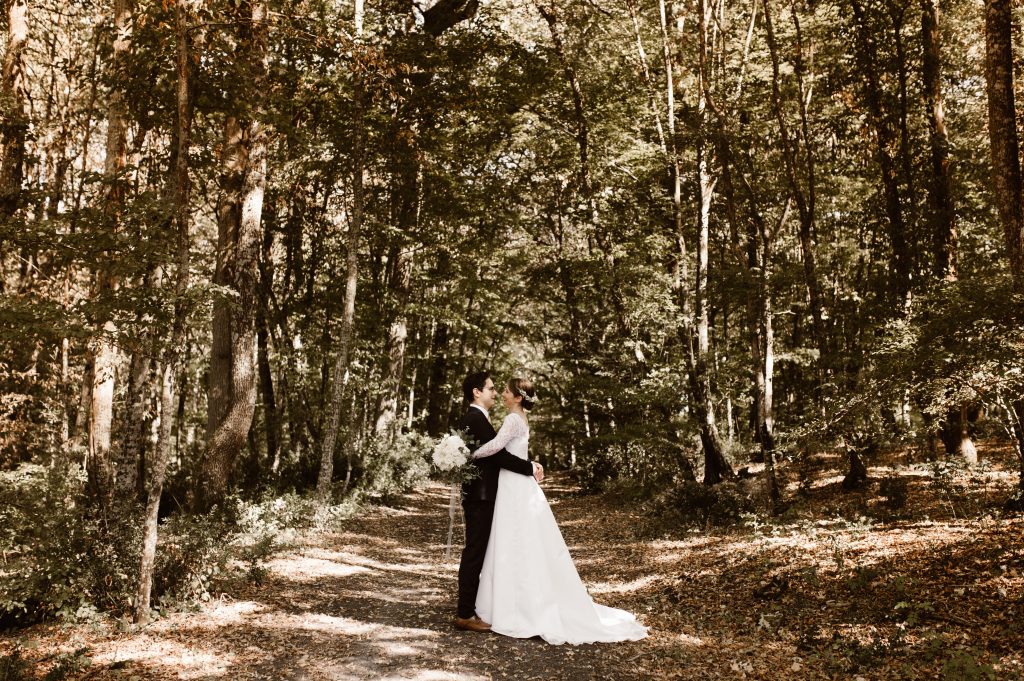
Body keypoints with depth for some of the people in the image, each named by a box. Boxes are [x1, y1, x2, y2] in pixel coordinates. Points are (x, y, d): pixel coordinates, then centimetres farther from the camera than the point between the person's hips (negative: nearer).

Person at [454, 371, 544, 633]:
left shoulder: (472, 418, 17)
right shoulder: (477, 419, -17)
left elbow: (494, 454, 17)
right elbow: (499, 455, -22)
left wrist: (528, 465, 10)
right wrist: (530, 468, -11)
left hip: (478, 495, 10)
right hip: (480, 496, -10)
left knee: (476, 552, 15)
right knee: (474, 552, -5)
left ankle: (469, 606, 24)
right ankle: (465, 614, 2)